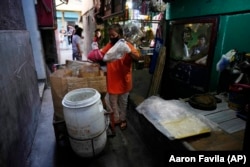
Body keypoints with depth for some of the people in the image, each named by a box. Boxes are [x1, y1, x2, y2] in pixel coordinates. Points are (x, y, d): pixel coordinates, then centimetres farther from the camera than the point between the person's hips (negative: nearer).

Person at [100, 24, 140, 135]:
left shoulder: (127, 45, -13)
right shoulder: (109, 45, 3)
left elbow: (137, 58, -25)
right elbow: (101, 54, 14)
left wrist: (129, 51, -43)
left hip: (124, 80, -4)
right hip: (112, 80, 5)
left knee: (123, 102, 15)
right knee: (112, 102, 18)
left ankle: (122, 119, 37)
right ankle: (116, 119, 39)